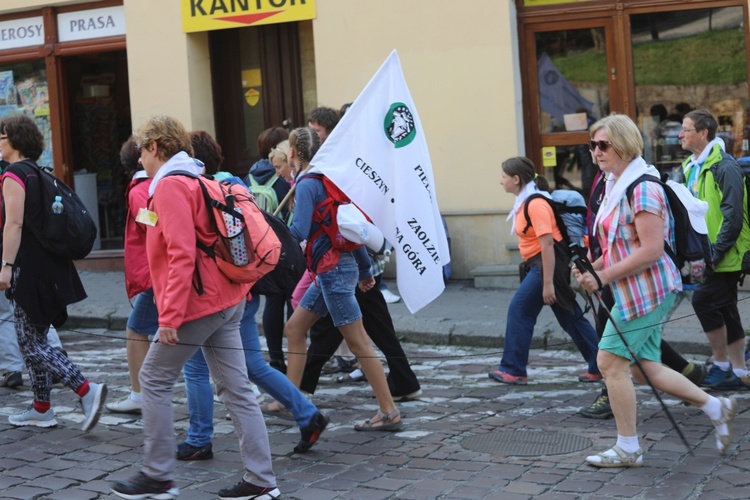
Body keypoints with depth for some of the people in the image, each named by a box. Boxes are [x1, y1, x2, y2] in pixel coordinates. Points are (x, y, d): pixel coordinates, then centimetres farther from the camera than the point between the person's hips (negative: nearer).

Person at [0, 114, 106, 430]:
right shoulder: (38, 173, 15)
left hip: (29, 268, -9)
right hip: (49, 265, 9)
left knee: (30, 343, -6)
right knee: (36, 339, 15)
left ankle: (86, 391, -16)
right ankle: (41, 409, 20)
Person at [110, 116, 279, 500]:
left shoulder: (169, 186, -12)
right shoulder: (199, 182, 17)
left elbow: (181, 255, -21)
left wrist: (169, 315, -20)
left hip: (197, 304, -9)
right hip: (228, 301, 9)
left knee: (154, 380, 5)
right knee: (235, 388, 7)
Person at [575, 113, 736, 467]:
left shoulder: (642, 188, -18)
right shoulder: (615, 185, 13)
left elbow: (651, 250, -24)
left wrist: (604, 276, -21)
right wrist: (592, 266, 5)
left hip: (645, 288, -10)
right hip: (631, 291, 10)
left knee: (611, 361, -7)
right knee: (644, 368, 12)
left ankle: (627, 449, 4)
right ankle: (716, 408, 25)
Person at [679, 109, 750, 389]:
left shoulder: (724, 167, -16)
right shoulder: (692, 168, 13)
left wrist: (716, 252, -22)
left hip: (726, 256, -9)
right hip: (710, 254, 9)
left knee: (703, 300, -15)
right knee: (725, 311, 10)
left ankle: (721, 364, -3)